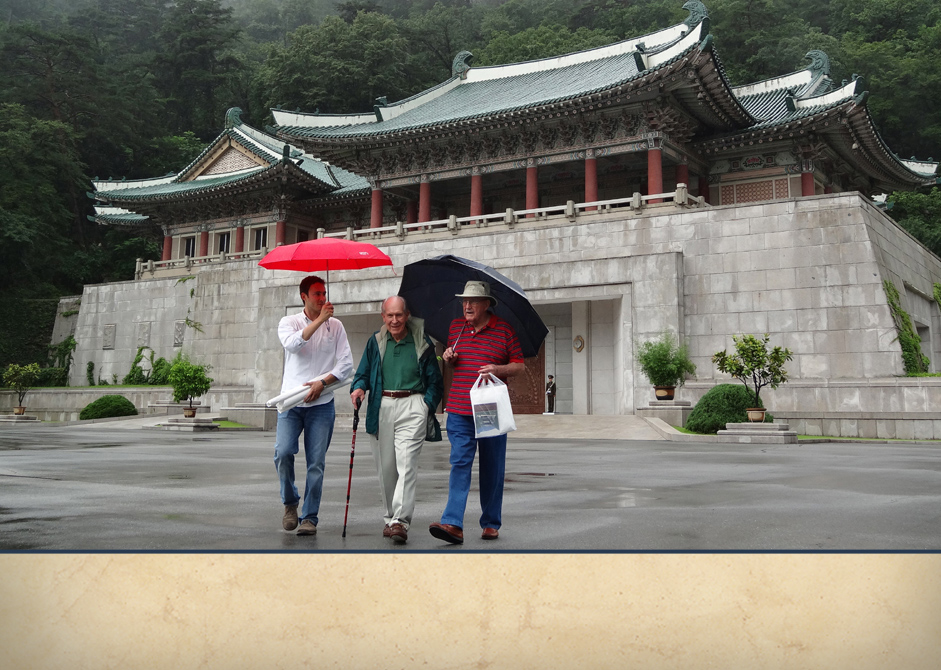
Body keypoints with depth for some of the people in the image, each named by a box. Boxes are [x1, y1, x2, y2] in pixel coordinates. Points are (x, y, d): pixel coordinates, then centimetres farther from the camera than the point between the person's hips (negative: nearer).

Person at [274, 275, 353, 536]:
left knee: (316, 462, -2)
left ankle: (309, 517, 9)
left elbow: (347, 364, 4)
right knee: (283, 452, -14)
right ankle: (290, 503, 11)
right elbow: (292, 344, -16)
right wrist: (319, 320, -16)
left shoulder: (335, 326, 9)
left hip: (321, 403, 1)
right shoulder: (289, 322, 7)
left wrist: (322, 382, -10)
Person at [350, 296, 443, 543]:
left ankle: (401, 521, -18)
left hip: (412, 405, -3)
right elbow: (363, 372, 16)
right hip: (381, 407, 3)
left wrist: (428, 405, -2)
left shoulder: (421, 342, 5)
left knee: (406, 463, -14)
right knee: (385, 466, 8)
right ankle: (390, 517, 24)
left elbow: (435, 379, 10)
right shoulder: (376, 341, 12)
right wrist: (358, 388, -6)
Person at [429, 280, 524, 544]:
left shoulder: (504, 329, 1)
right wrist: (448, 358, 0)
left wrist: (498, 369, -15)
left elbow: (519, 365, 4)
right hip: (459, 411, 2)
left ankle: (491, 523, 19)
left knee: (492, 468, 6)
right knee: (459, 463, -8)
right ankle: (453, 524, -12)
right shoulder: (456, 326, 11)